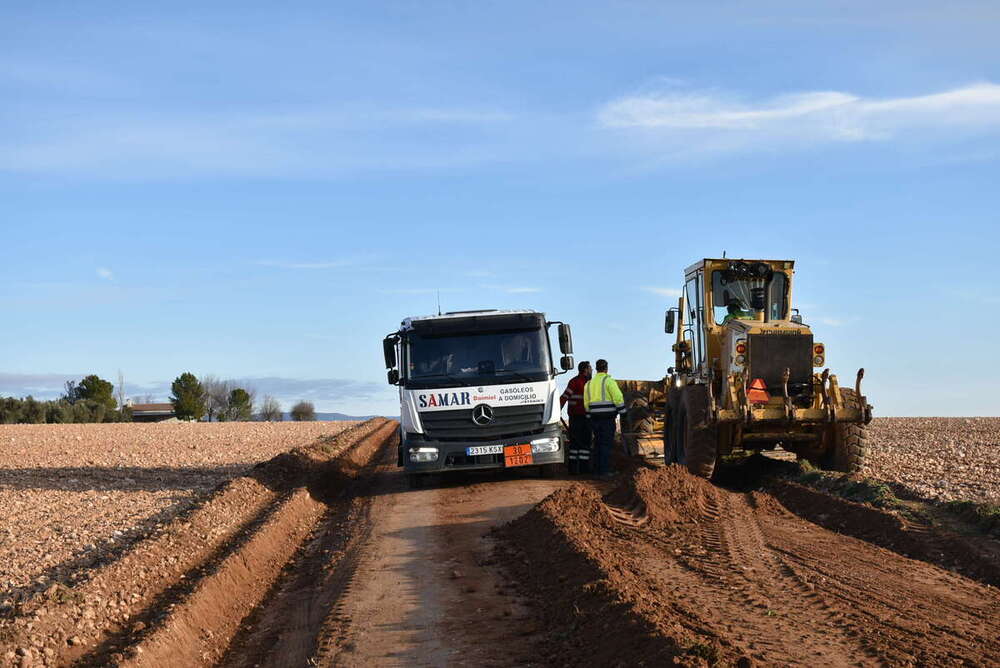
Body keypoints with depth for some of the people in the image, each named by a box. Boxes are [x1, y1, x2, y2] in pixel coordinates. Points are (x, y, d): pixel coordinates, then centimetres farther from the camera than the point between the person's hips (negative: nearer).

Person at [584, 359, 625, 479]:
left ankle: (598, 470, 14)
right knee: (606, 443, -4)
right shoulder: (608, 381, -7)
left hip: (594, 416, 6)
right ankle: (604, 470, -7)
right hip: (607, 416, -6)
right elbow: (618, 397, -15)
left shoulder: (589, 383, 13)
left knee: (598, 443, 13)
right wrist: (621, 412, -7)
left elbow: (586, 403, 15)